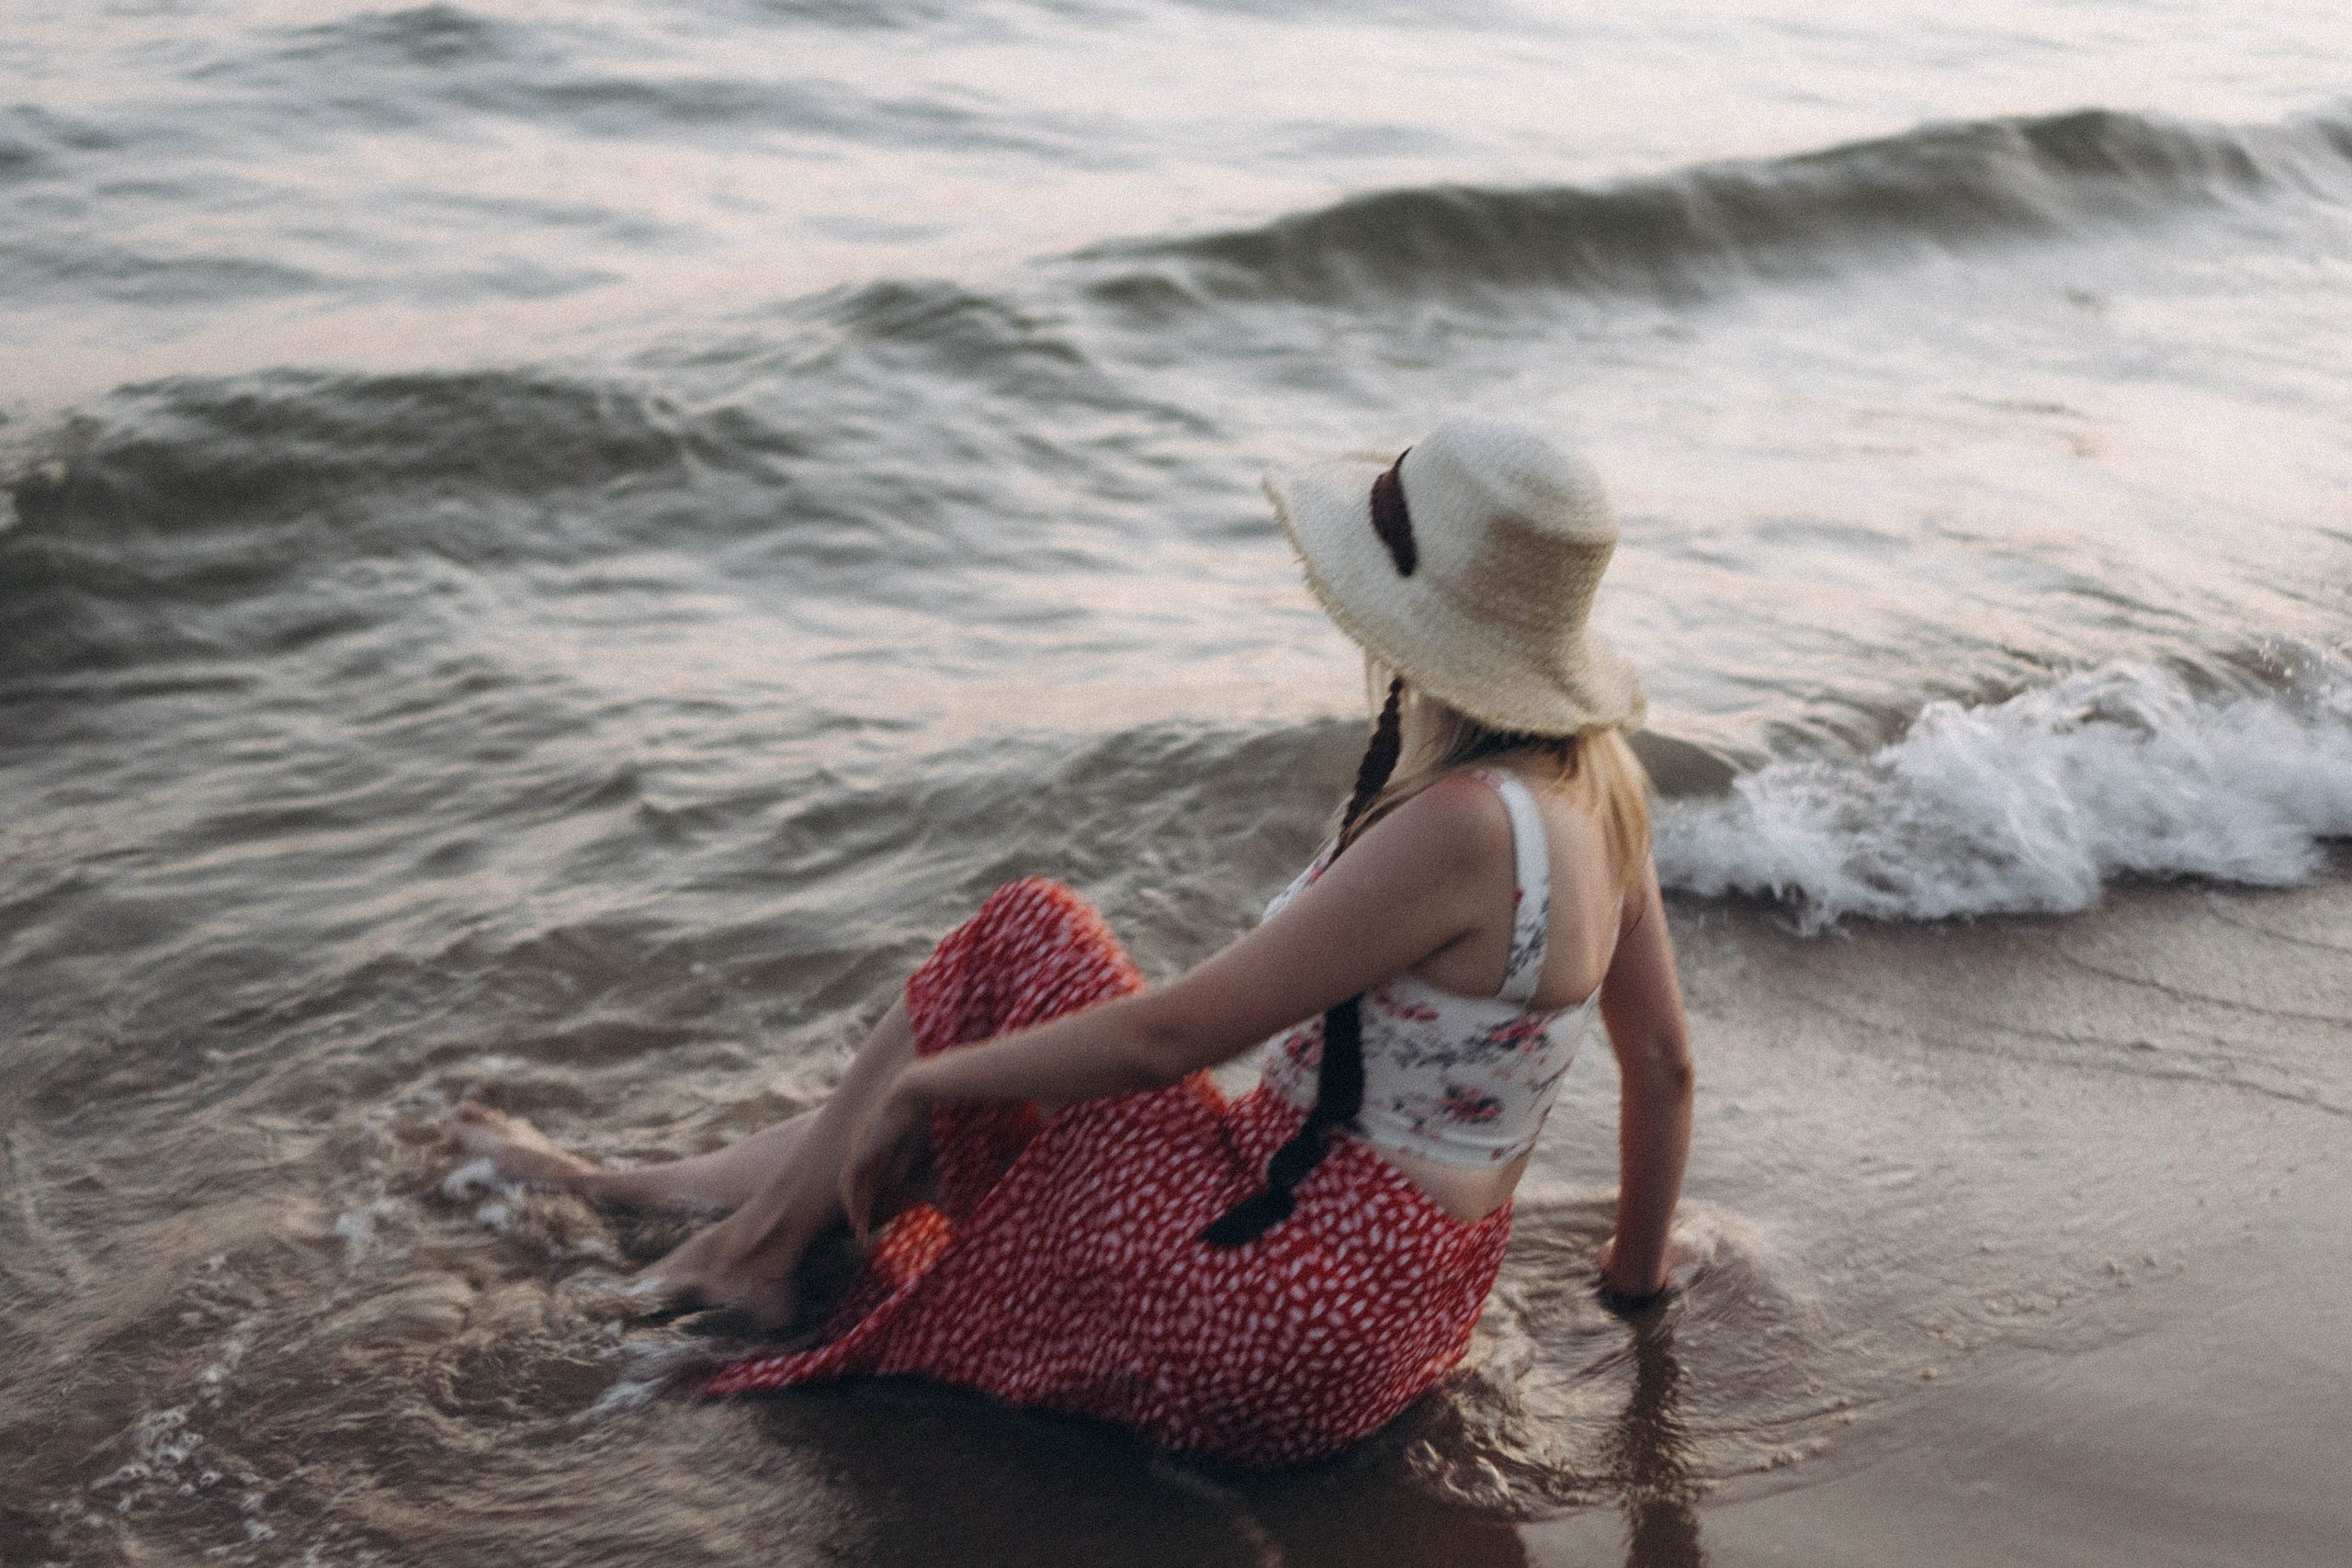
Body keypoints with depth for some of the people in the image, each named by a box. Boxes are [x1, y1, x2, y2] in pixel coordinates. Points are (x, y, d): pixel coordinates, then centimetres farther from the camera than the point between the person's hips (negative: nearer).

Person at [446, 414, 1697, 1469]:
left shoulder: (1464, 827, -26)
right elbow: (1664, 1061, 10)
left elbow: (1168, 1038, -22)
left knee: (1028, 940, -1)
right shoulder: (1592, 774, 1)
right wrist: (1636, 1273, 25)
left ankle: (757, 1250, 13)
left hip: (1282, 1322, -9)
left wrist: (919, 1077, -9)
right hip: (1401, 1306, 9)